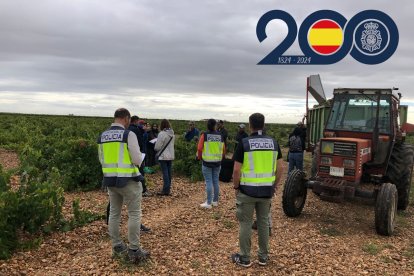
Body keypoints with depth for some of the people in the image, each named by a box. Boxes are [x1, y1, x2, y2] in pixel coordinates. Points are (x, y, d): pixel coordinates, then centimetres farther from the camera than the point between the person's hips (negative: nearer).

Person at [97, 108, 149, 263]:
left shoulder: (102, 136, 6)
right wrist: (139, 157, 7)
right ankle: (134, 251, 6)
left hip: (110, 180, 6)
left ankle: (117, 247, 24)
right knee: (134, 214, 2)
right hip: (128, 180, -6)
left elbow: (102, 159, 14)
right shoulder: (129, 134, -14)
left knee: (114, 213, 15)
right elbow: (137, 160, -15)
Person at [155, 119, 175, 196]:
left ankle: (166, 190, -1)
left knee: (165, 173, -4)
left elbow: (157, 147, -13)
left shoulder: (162, 134, -16)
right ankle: (168, 189, 19)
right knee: (169, 173, 12)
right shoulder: (172, 134, 4)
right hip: (170, 156, 7)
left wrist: (155, 147, 7)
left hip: (163, 156, -6)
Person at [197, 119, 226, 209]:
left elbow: (200, 148, -9)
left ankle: (209, 203, 1)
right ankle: (215, 201, 21)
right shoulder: (220, 135, 1)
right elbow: (223, 149, 6)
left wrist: (199, 157, 9)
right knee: (216, 181, 12)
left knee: (209, 182, -1)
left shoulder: (204, 135, -9)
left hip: (207, 162, -3)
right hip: (217, 162, 3)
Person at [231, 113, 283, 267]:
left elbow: (237, 170, -13)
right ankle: (263, 256, 26)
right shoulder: (273, 142, 1)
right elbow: (280, 168, 4)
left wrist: (236, 187, 1)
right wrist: (274, 185, 15)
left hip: (247, 190, -4)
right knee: (264, 222, 16)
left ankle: (244, 258, 17)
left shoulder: (244, 143, -11)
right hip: (266, 190, 4)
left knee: (246, 223, 7)